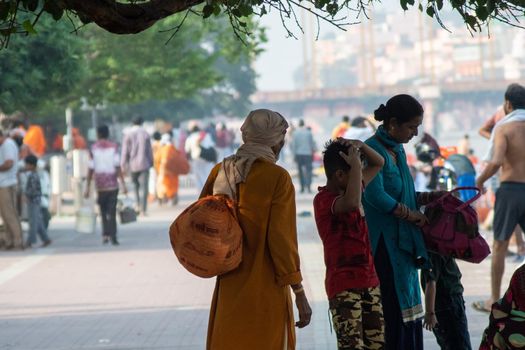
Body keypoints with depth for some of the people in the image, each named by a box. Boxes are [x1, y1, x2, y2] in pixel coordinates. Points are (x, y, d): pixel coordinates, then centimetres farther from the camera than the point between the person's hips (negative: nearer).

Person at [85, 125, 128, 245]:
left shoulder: (94, 148, 1)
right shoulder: (113, 147, -1)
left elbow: (91, 169, -1)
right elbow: (117, 166, -8)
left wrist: (88, 187, 4)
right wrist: (123, 184, -6)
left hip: (100, 185, 1)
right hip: (112, 185, -1)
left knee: (103, 210, 14)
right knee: (112, 211, 3)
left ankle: (105, 234, 1)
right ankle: (113, 237, -4)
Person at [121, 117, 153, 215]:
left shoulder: (128, 135, -2)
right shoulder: (145, 134, -1)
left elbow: (125, 152, -3)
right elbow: (149, 150, 2)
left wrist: (123, 165, 2)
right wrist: (151, 162, 11)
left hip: (133, 165, 1)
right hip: (144, 164, -1)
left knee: (136, 185, 21)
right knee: (144, 187, -2)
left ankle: (138, 204, 9)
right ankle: (143, 209, -10)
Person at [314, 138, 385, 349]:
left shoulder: (348, 189, 12)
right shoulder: (324, 199, -13)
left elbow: (378, 163, 23)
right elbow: (352, 203, -35)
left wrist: (359, 145, 2)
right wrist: (356, 163, -23)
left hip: (369, 281, 8)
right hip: (343, 286, -8)